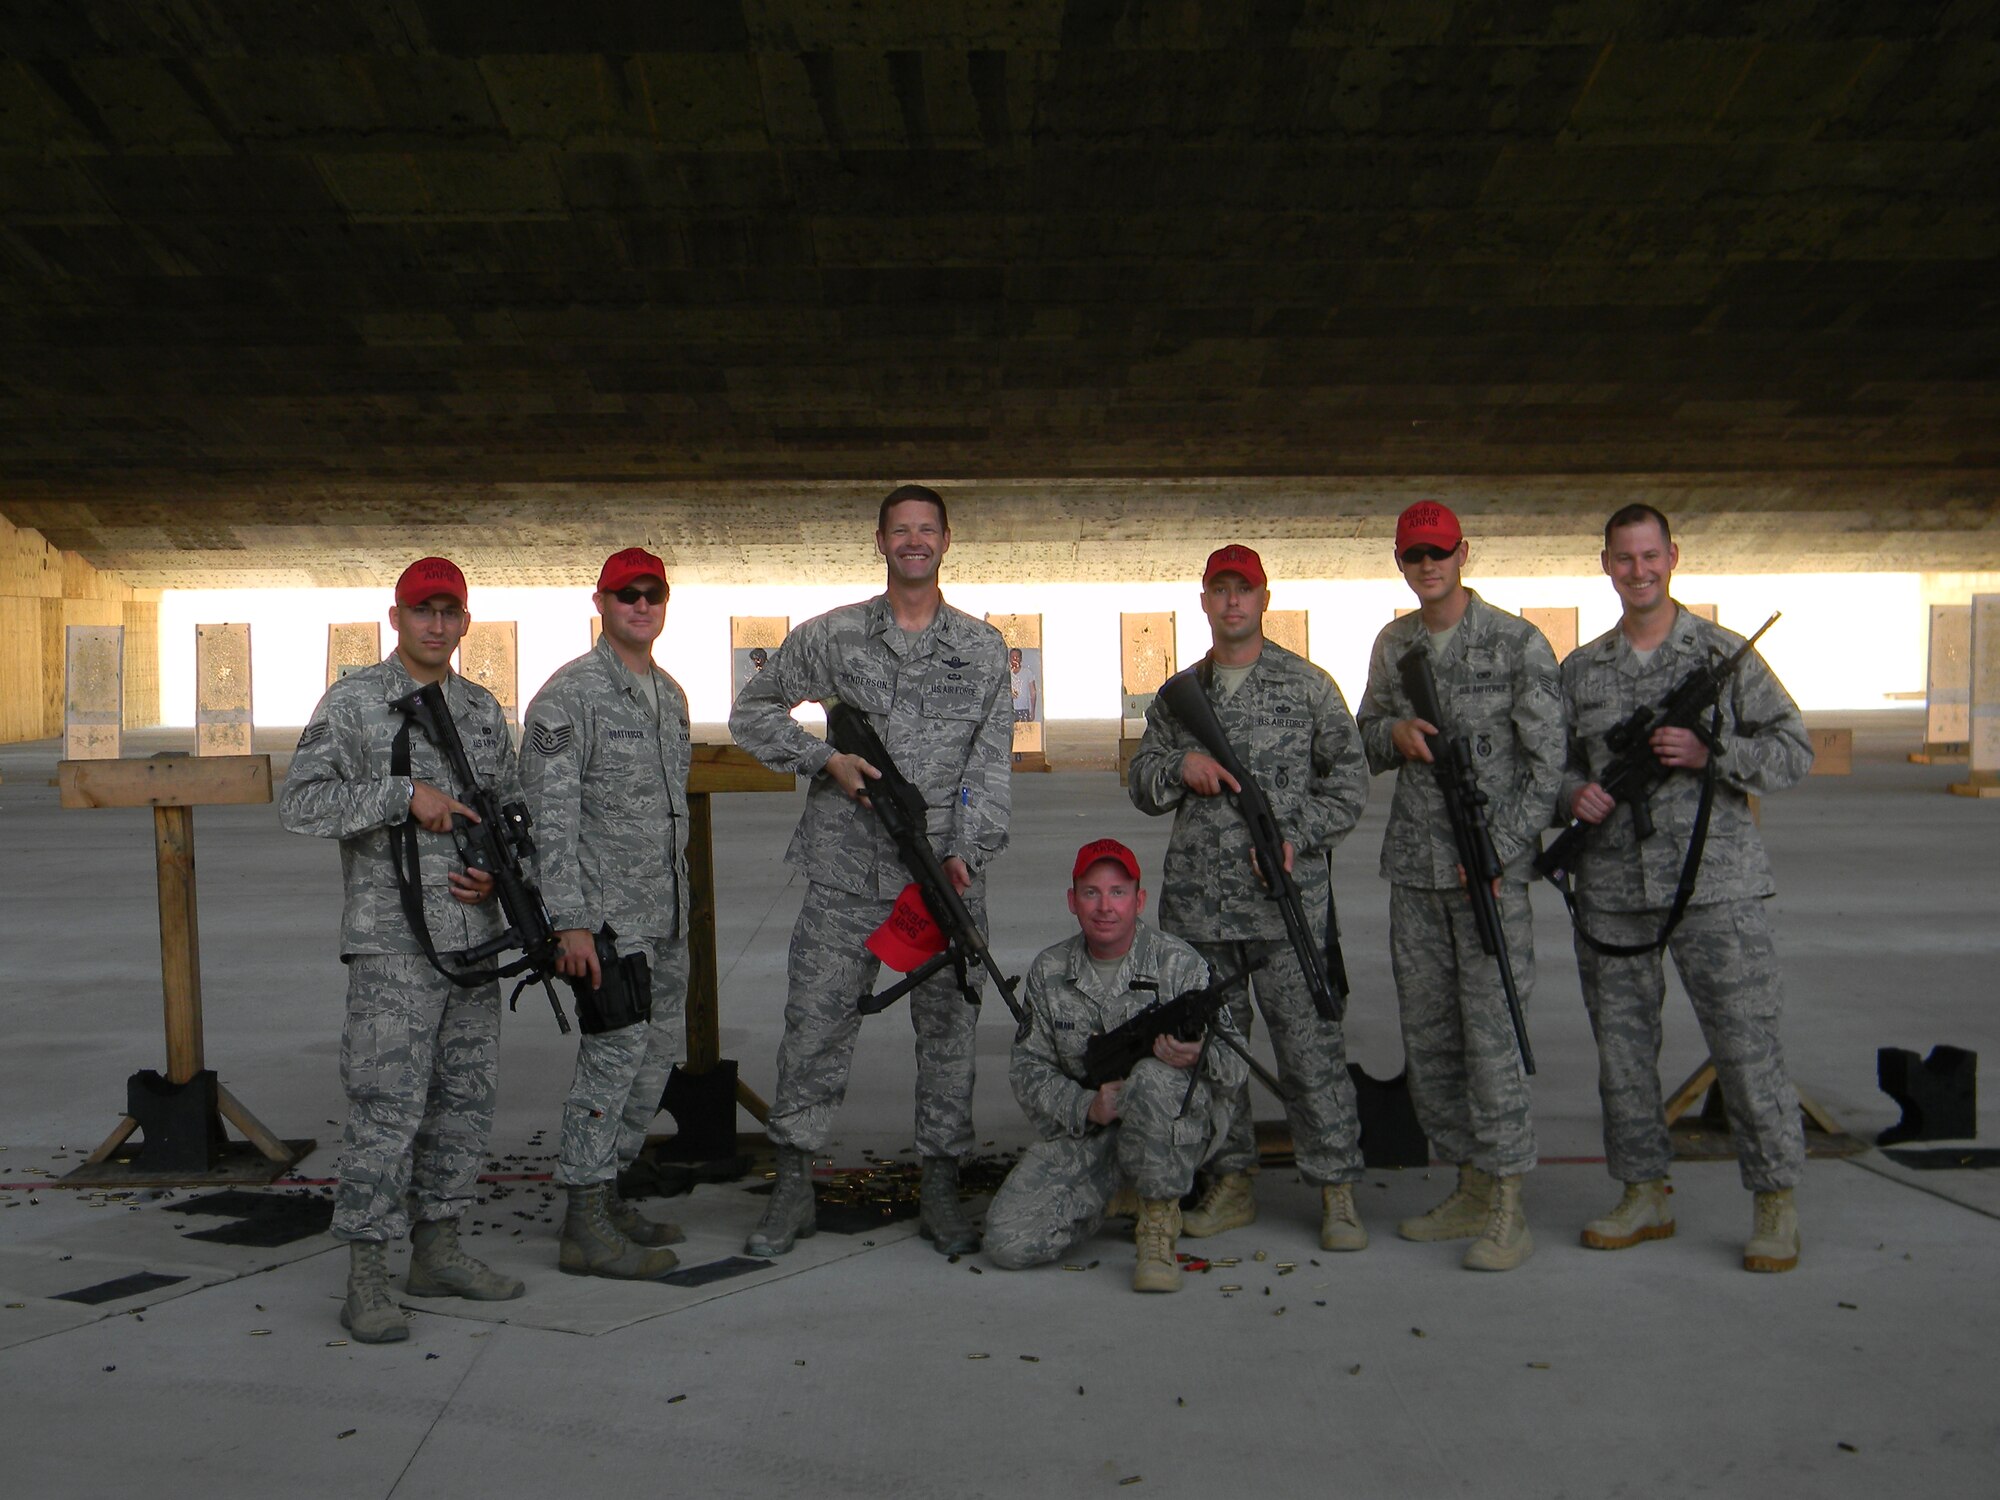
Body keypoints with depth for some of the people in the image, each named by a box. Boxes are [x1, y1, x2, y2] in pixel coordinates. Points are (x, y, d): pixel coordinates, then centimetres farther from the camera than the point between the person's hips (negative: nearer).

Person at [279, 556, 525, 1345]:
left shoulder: (482, 709, 12)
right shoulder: (353, 701, -5)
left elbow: (512, 810, 17)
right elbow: (300, 801, -14)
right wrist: (407, 793, -20)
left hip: (472, 934, 6)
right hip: (393, 940, -6)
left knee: (465, 1100, 11)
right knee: (387, 1106, -7)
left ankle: (437, 1253, 23)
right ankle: (365, 1283, 1)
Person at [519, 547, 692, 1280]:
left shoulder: (671, 695, 15)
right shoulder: (568, 696, -11)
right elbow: (550, 815, -16)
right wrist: (569, 921, -22)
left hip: (665, 916, 9)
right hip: (605, 914, -9)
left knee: (658, 1049, 12)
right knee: (614, 1054, -9)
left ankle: (606, 1192, 25)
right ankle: (584, 1228, -1)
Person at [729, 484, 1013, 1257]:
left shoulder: (982, 647, 8)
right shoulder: (832, 636, 5)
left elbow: (991, 757, 1)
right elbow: (752, 712, 12)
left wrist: (967, 849, -11)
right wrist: (825, 758, -4)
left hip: (947, 874, 1)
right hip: (846, 873, 0)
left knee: (948, 1030, 6)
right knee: (816, 1026, 2)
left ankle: (940, 1187, 19)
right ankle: (793, 1186, 14)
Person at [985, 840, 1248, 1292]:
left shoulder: (1179, 964, -6)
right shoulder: (1049, 971, 4)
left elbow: (1235, 1067, -8)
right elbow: (1029, 1068, 4)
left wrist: (1198, 1057, -33)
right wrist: (1086, 1108, -16)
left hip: (1177, 1125, -3)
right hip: (1081, 1129, 4)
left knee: (1152, 1078, -39)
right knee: (1009, 1242, -16)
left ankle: (1159, 1224, -15)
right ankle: (1117, 1195, 14)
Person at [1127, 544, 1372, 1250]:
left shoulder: (1307, 685, 4)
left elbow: (1349, 779, 2)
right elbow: (1140, 782, 17)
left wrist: (1297, 837, -11)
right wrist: (1180, 766, -5)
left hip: (1286, 899, -4)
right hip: (1195, 900, 4)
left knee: (1310, 1044, -3)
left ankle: (1336, 1191, 7)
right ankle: (1231, 1184, 22)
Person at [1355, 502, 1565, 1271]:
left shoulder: (1518, 644, -5)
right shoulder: (1392, 645, 11)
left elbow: (1547, 762, -7)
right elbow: (1366, 739, 20)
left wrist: (1498, 852, -13)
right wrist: (1394, 733, -4)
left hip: (1493, 868, -6)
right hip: (1414, 869, 6)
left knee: (1492, 1033, -6)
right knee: (1428, 1037, 9)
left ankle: (1508, 1209, 3)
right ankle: (1471, 1188, 22)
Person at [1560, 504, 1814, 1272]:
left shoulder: (1724, 652, 2)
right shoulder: (1580, 669, 11)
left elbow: (1794, 751, 1)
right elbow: (1553, 763, 18)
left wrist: (1711, 754, -14)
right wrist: (1574, 794, -4)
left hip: (1714, 882, -3)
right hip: (1611, 890, 4)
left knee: (1746, 1041, -3)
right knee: (1622, 1043, 9)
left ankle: (1776, 1203, 11)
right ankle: (1645, 1196, 22)